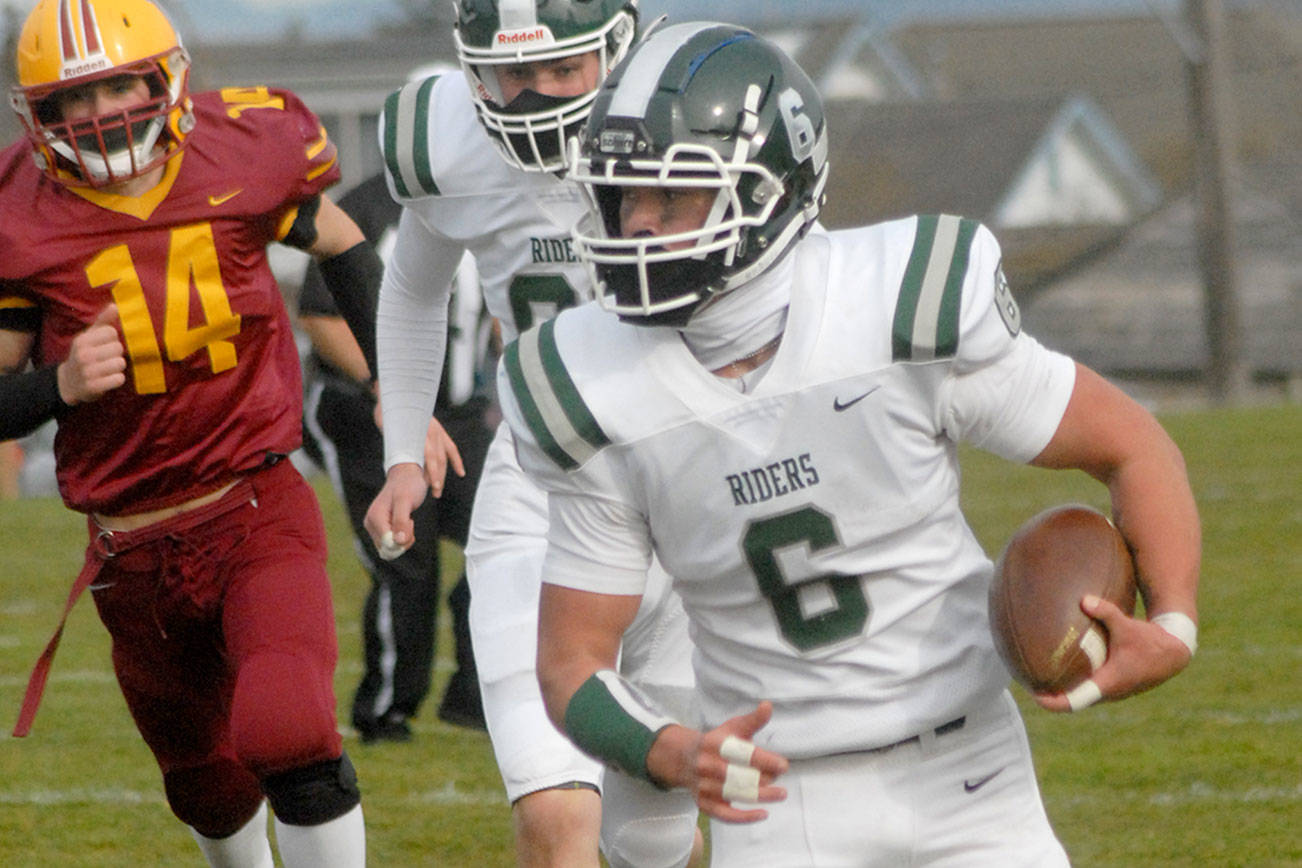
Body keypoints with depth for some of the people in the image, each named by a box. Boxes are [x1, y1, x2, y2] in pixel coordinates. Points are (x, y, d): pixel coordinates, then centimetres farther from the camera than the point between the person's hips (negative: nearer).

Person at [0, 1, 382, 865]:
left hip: (259, 510, -2)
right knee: (208, 790, 19)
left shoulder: (243, 151, -8)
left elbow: (343, 248, 13)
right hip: (136, 552, 2)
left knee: (288, 736, -27)